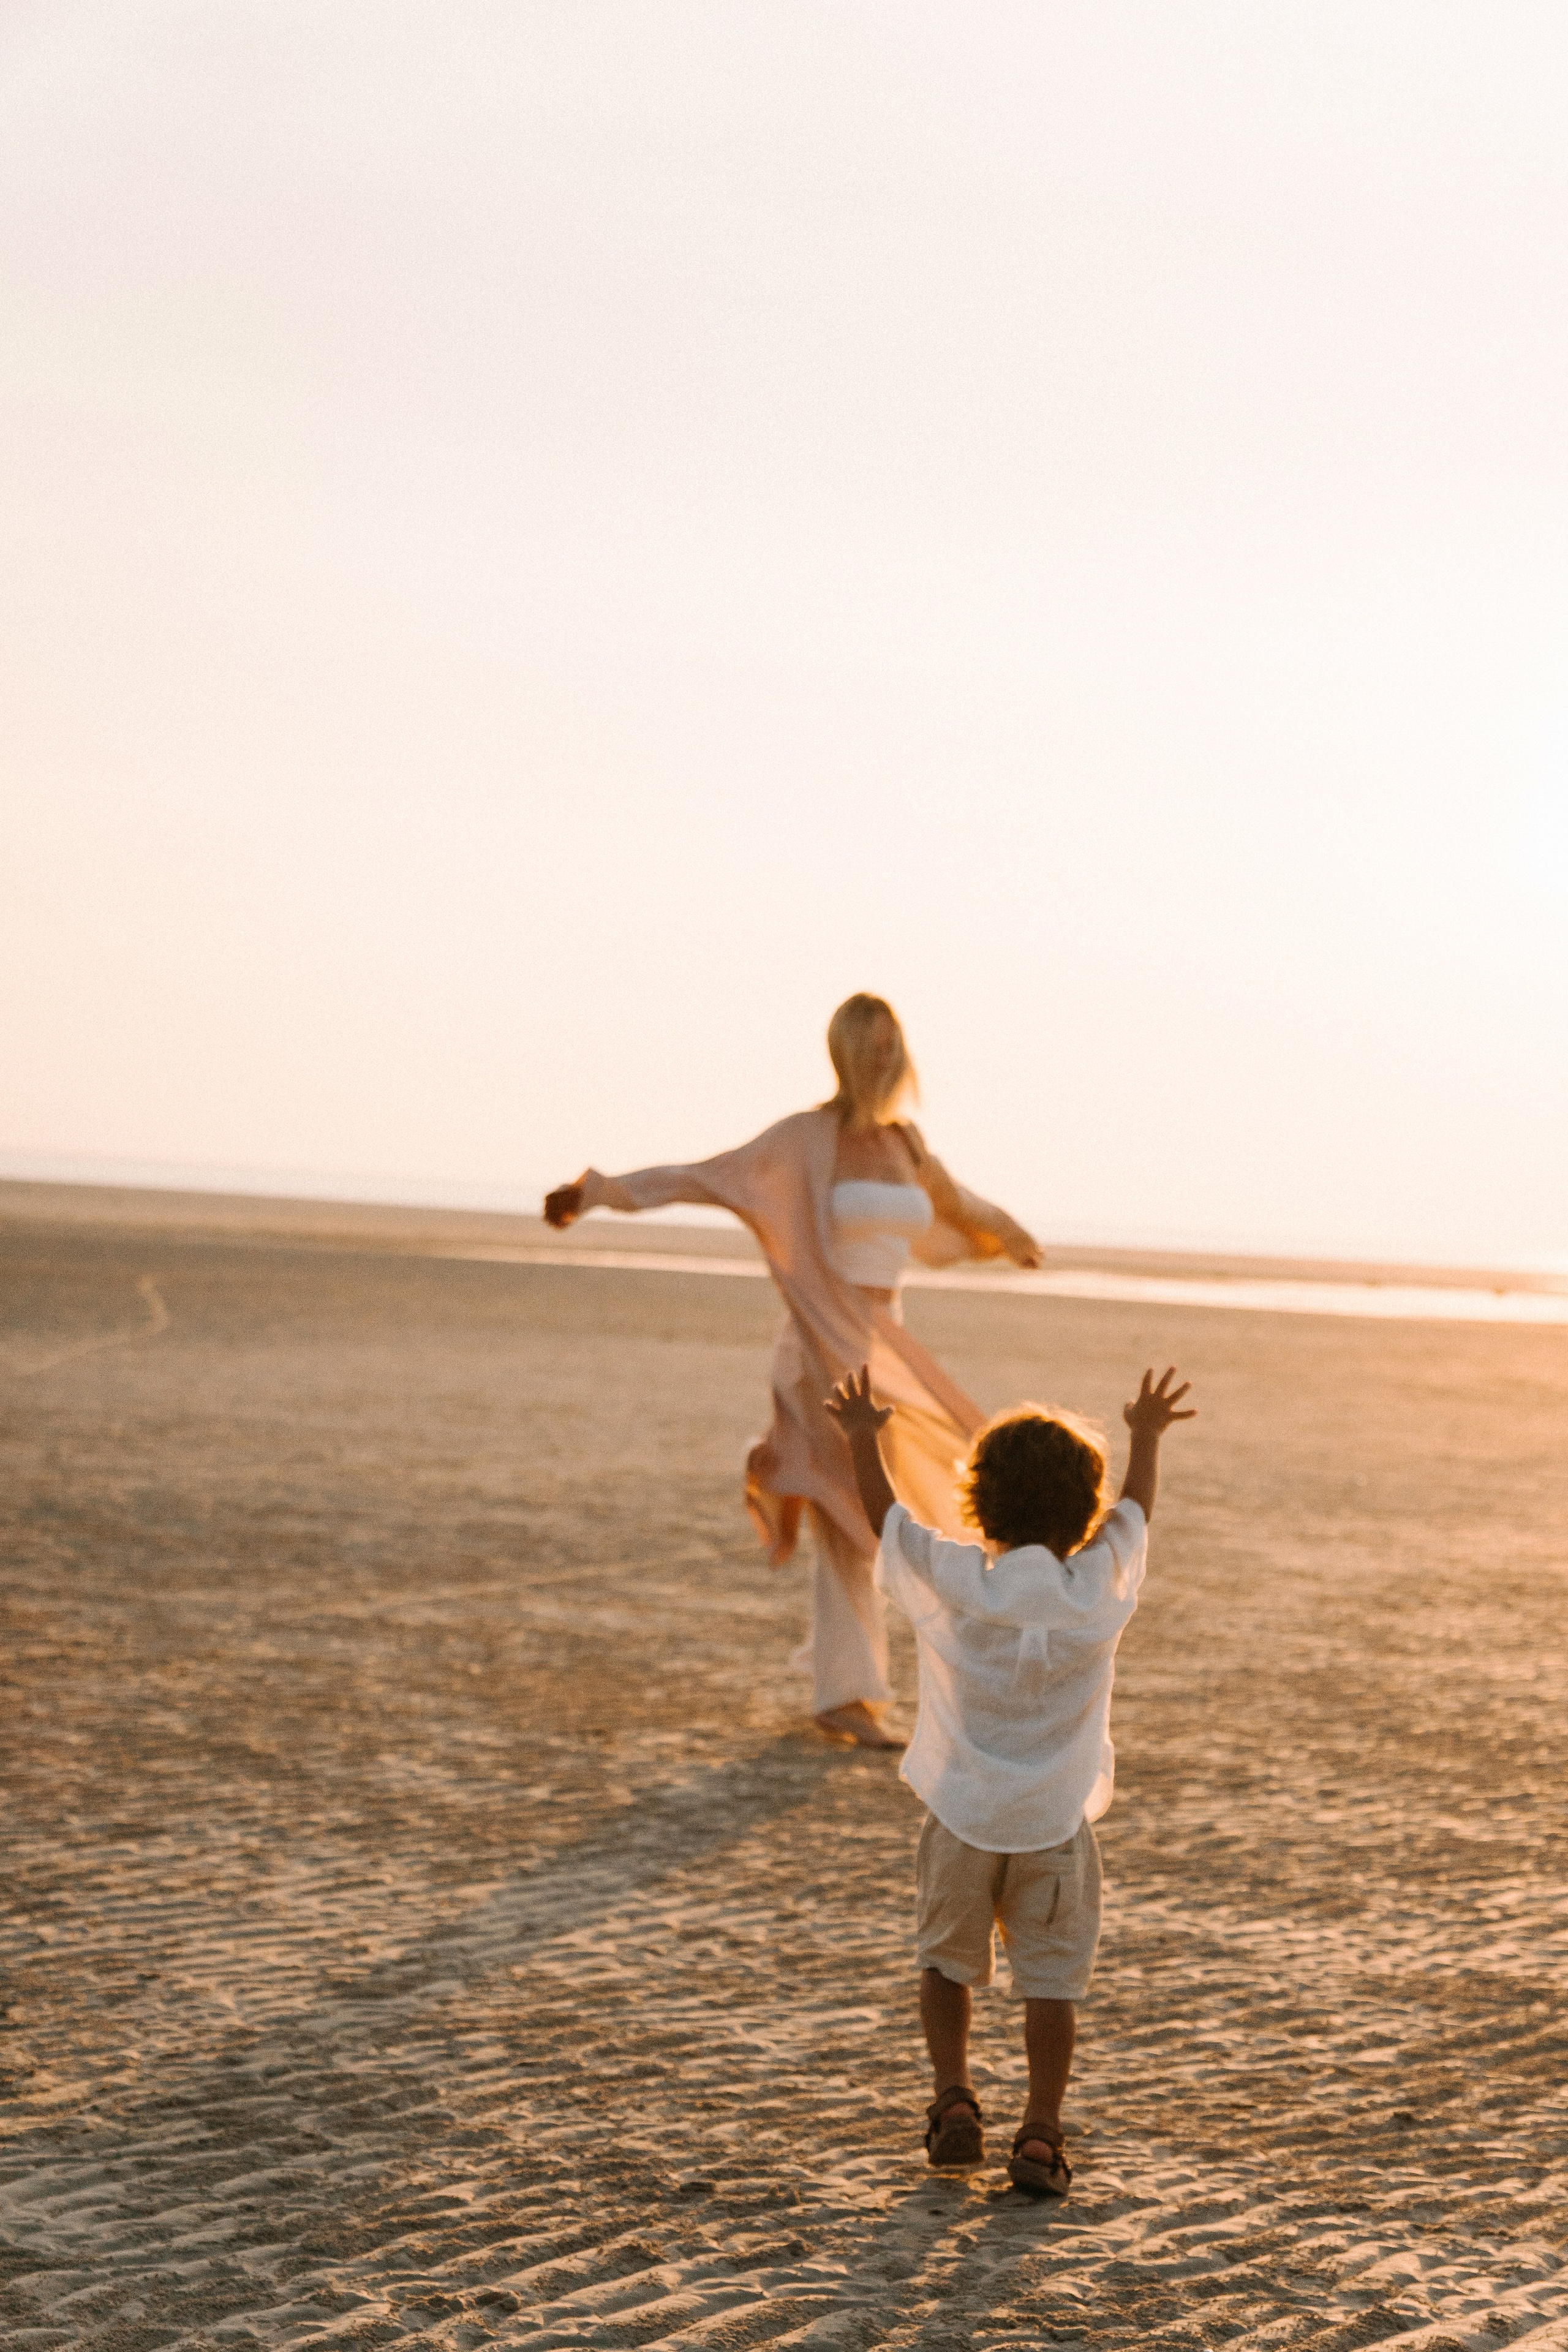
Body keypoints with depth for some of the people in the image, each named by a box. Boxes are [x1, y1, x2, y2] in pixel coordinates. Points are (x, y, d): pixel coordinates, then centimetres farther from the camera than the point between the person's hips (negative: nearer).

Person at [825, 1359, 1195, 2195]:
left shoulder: (951, 1583, -12)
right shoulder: (1098, 1591, -10)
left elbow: (888, 1516, 5)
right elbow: (1133, 1511, 9)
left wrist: (863, 1440, 20)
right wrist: (1146, 1437, 26)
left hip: (961, 1816, 0)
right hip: (1057, 1822, 0)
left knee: (946, 1961, 21)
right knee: (1051, 1981, 7)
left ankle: (954, 2099, 15)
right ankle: (1040, 2135, 3)